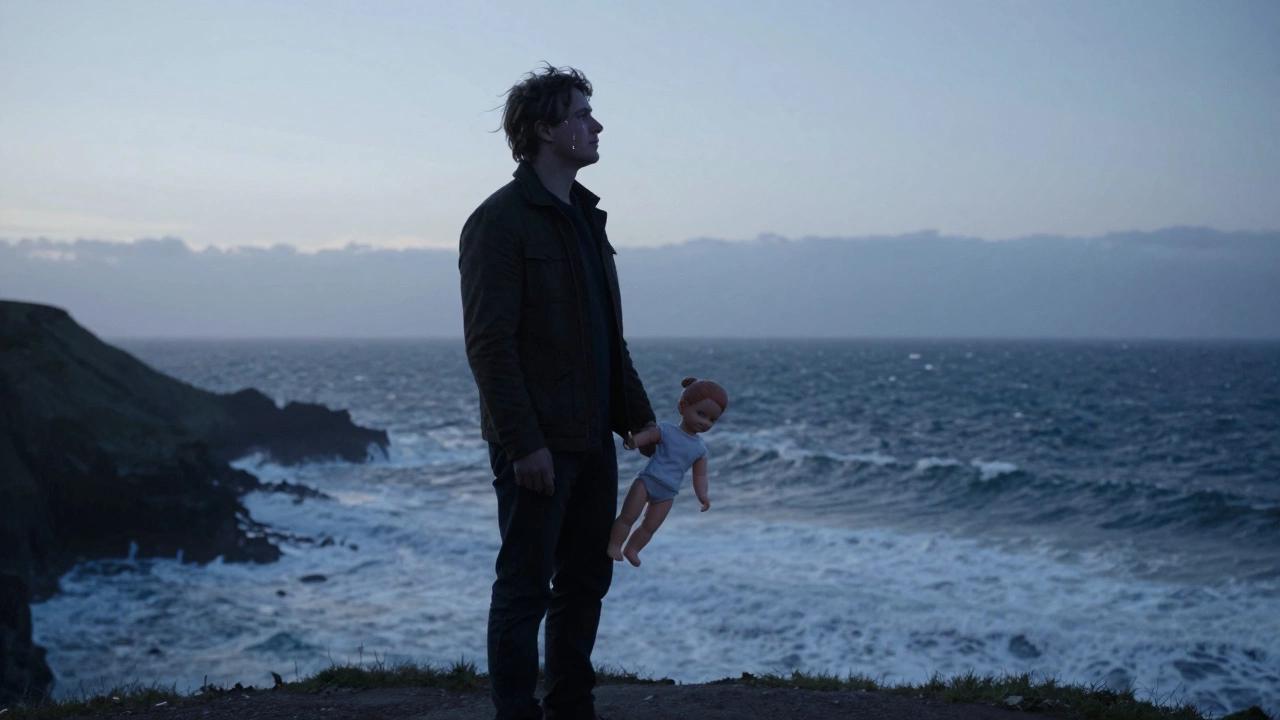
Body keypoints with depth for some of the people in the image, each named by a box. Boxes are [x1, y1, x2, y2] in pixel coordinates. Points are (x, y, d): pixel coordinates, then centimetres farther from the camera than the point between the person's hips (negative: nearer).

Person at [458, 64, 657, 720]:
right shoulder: (500, 221, -11)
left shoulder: (585, 217, 16)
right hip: (536, 446, -9)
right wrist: (524, 442, -21)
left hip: (592, 439, 9)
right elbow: (489, 342, -17)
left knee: (586, 581, 14)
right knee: (524, 588, -1)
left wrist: (638, 417, 15)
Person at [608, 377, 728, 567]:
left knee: (650, 527, 5)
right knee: (628, 516, -7)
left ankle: (631, 549, 18)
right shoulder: (667, 430, -7)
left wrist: (702, 495, -10)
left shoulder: (700, 448, 5)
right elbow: (648, 435, -20)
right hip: (646, 480, -4)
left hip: (667, 493, 4)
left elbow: (700, 475, 7)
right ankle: (614, 544, 3)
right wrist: (633, 441, -42)